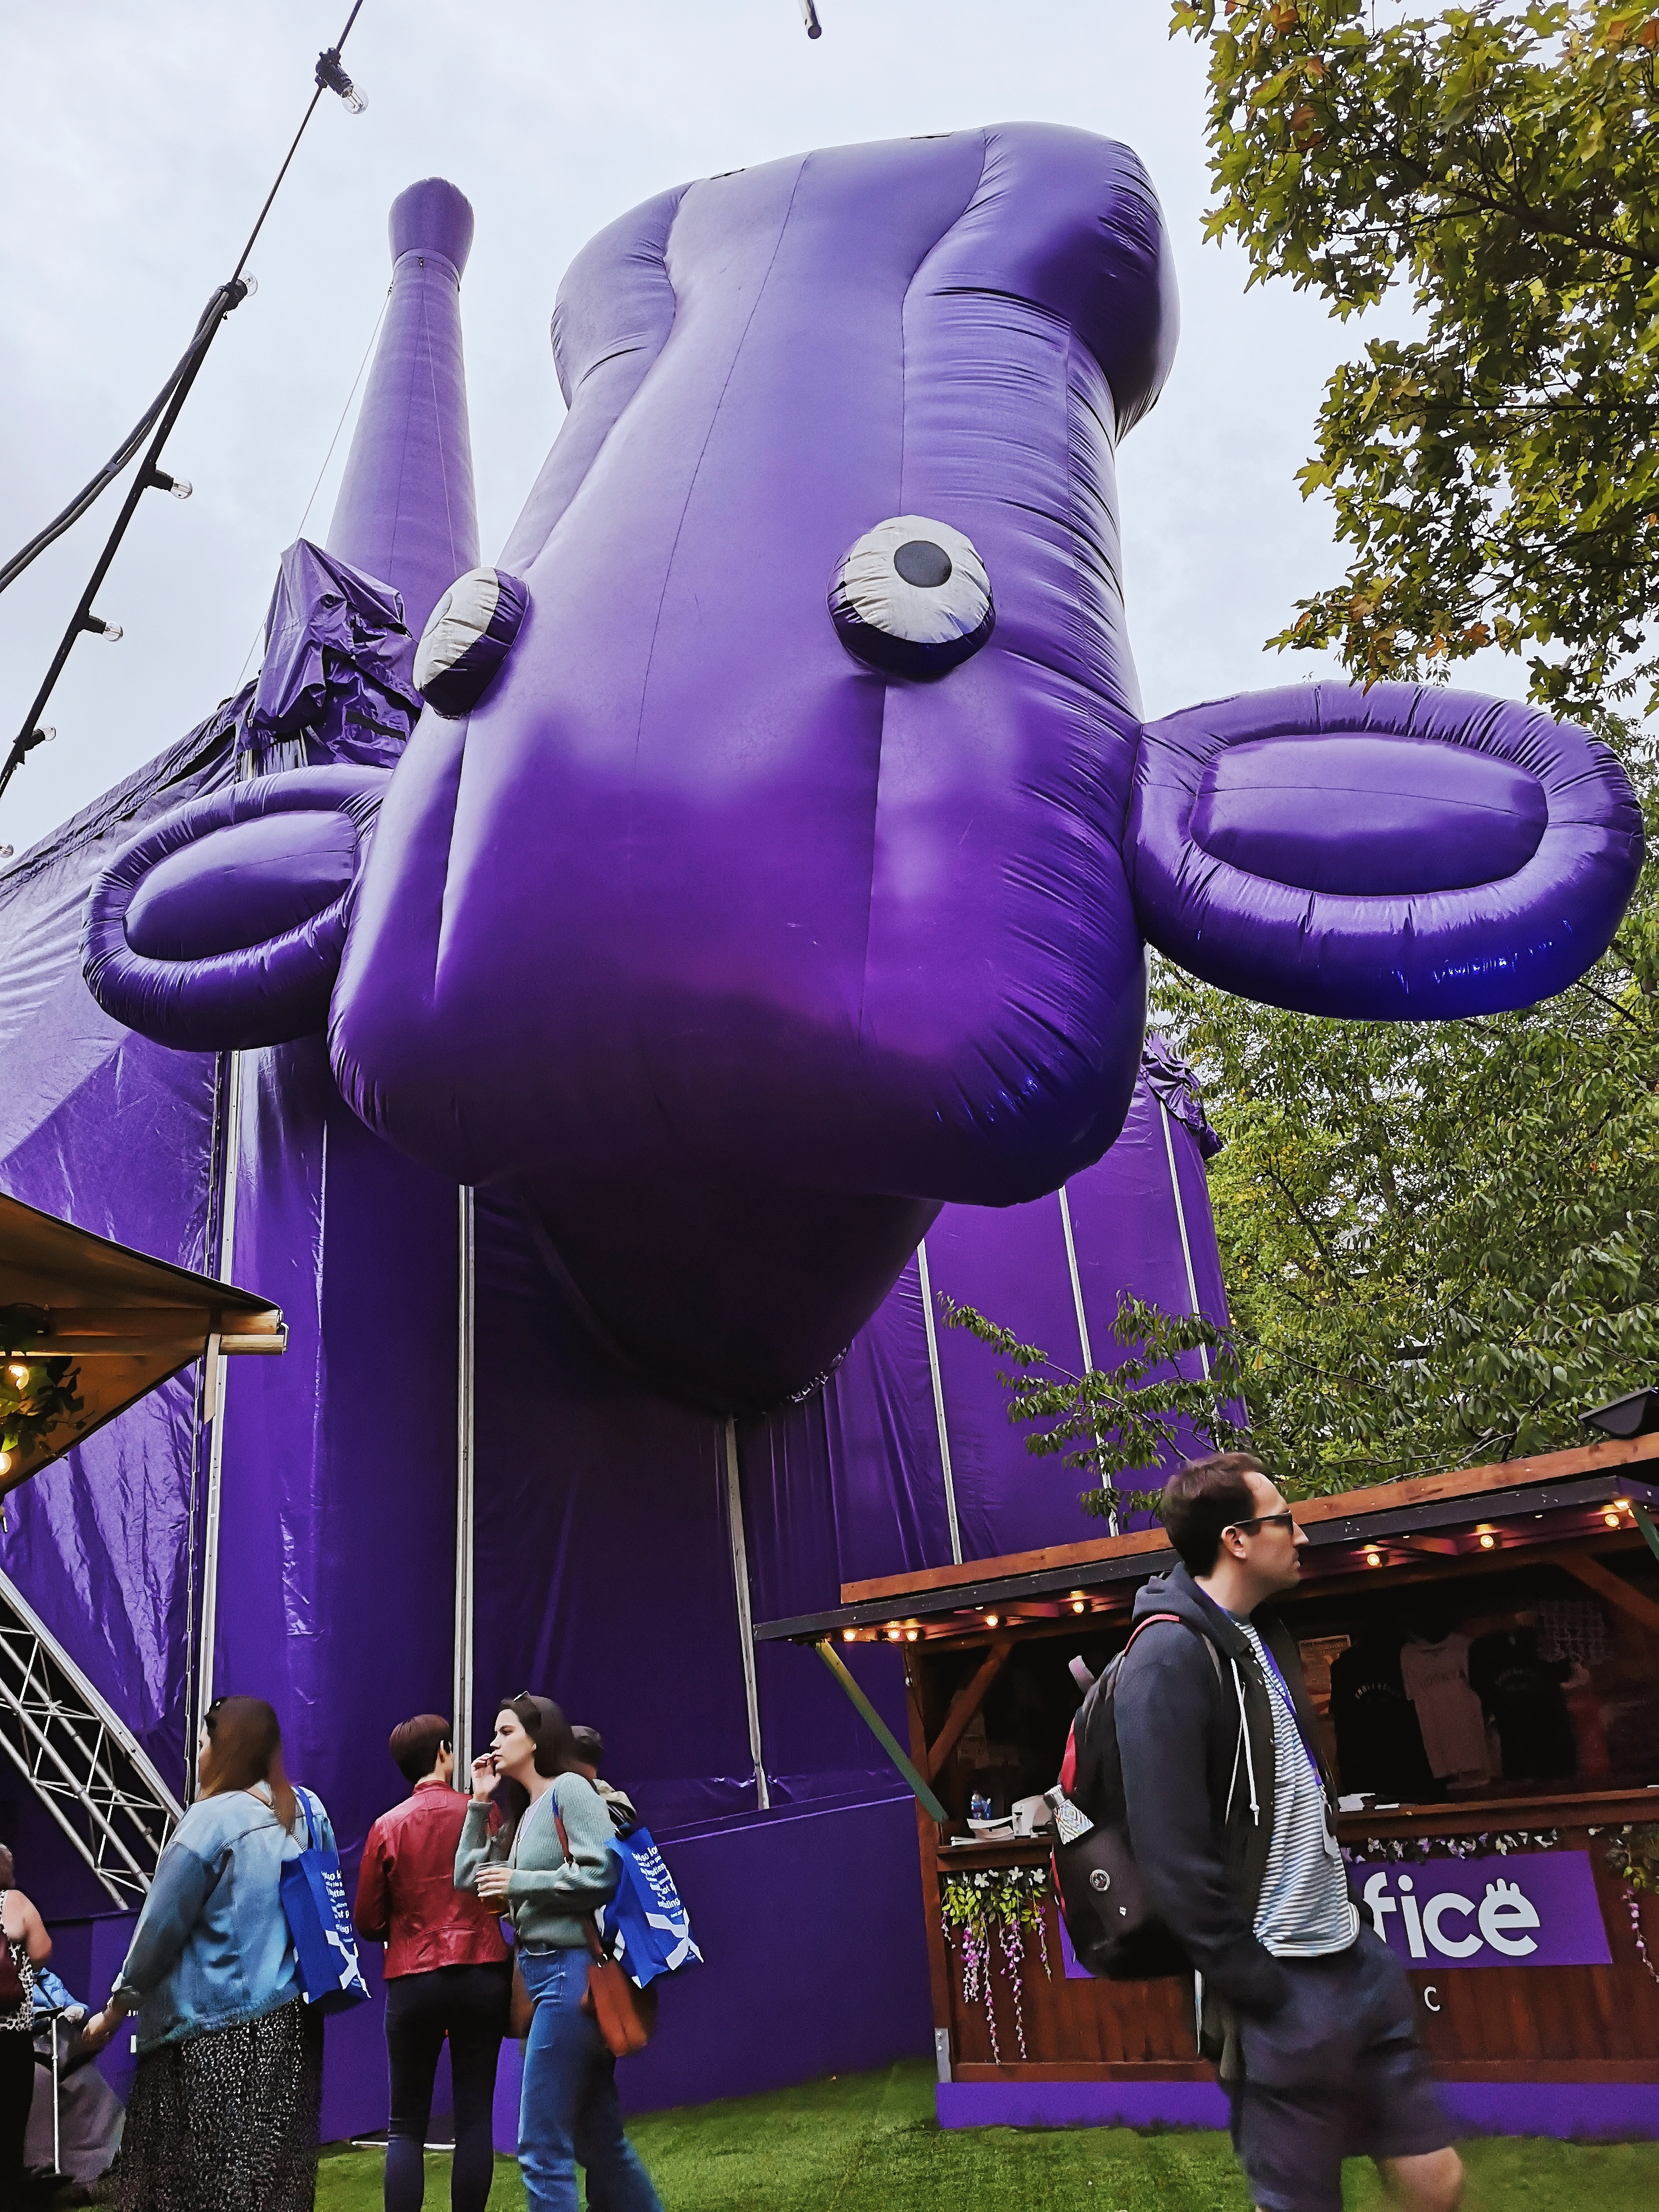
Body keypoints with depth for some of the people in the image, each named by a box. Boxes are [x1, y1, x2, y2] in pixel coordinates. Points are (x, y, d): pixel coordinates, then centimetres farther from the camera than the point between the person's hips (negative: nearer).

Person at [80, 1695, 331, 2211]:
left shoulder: (212, 1819, -14)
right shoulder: (306, 1813, 5)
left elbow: (161, 1929, -10)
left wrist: (114, 2012, 2)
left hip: (215, 2033, -6)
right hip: (290, 2022, 6)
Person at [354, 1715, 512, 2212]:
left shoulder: (388, 1826, -1)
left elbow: (368, 1923, 3)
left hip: (413, 1981, 0)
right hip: (484, 1976, 0)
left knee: (407, 2126, 8)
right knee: (475, 2117, 6)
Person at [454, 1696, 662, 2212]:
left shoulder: (570, 1788, -10)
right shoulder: (525, 1812, 16)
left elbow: (602, 1873, -20)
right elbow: (468, 1877, 20)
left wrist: (520, 1882, -14)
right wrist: (479, 1804, 13)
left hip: (570, 1972, -9)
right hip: (543, 1972, 9)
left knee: (542, 2147, -5)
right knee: (599, 2137, 15)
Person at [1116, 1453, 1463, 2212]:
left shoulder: (1263, 1637, 11)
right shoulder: (1170, 1658, -19)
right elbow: (1175, 1858, -21)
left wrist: (1345, 1907, 12)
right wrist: (1258, 1992, -17)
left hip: (1355, 1957, 8)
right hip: (1283, 1986, -8)